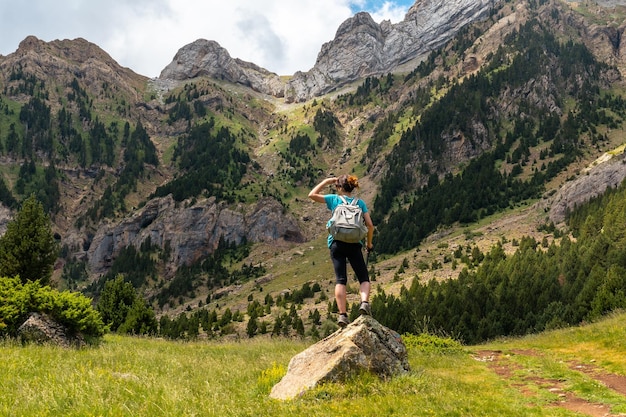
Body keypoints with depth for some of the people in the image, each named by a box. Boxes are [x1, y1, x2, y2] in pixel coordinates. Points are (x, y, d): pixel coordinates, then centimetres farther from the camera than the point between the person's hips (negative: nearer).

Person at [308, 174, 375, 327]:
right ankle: (365, 302, -19)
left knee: (340, 280, -3)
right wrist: (369, 243, 19)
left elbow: (312, 195, 13)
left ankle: (342, 314, -13)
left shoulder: (334, 199, 7)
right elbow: (370, 225, 5)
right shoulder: (360, 203, 10)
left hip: (337, 243, 0)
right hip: (354, 244, 1)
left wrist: (326, 182, 19)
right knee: (364, 278, 8)